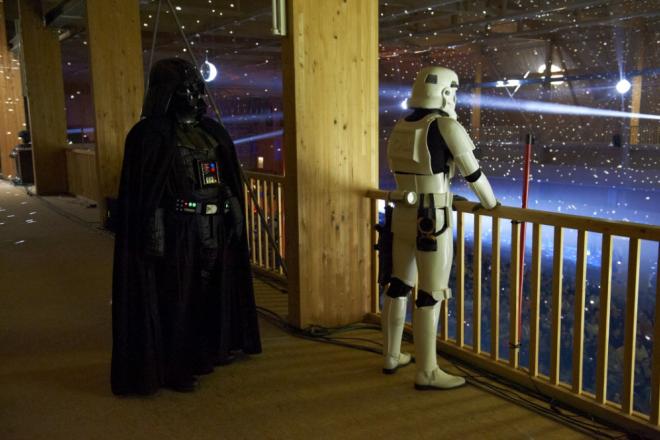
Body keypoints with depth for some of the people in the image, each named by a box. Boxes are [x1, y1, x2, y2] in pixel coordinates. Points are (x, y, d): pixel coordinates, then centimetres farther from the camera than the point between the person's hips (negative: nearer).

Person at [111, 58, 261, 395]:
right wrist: (153, 237, -18)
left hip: (215, 229, 7)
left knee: (213, 292, 17)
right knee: (175, 300, 2)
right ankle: (173, 369, 16)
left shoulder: (211, 132, 10)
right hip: (178, 232, -7)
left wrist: (233, 219, 13)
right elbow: (142, 194, -13)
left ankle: (207, 352, 35)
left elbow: (231, 181, 15)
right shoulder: (151, 135, -9)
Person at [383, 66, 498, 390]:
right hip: (431, 223, -8)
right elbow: (473, 173, -8)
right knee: (431, 296, 0)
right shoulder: (446, 126, -14)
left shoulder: (400, 128, 9)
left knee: (399, 286, 17)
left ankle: (392, 357, 29)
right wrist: (491, 204, 9)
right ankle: (427, 373, 9)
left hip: (402, 217, 8)